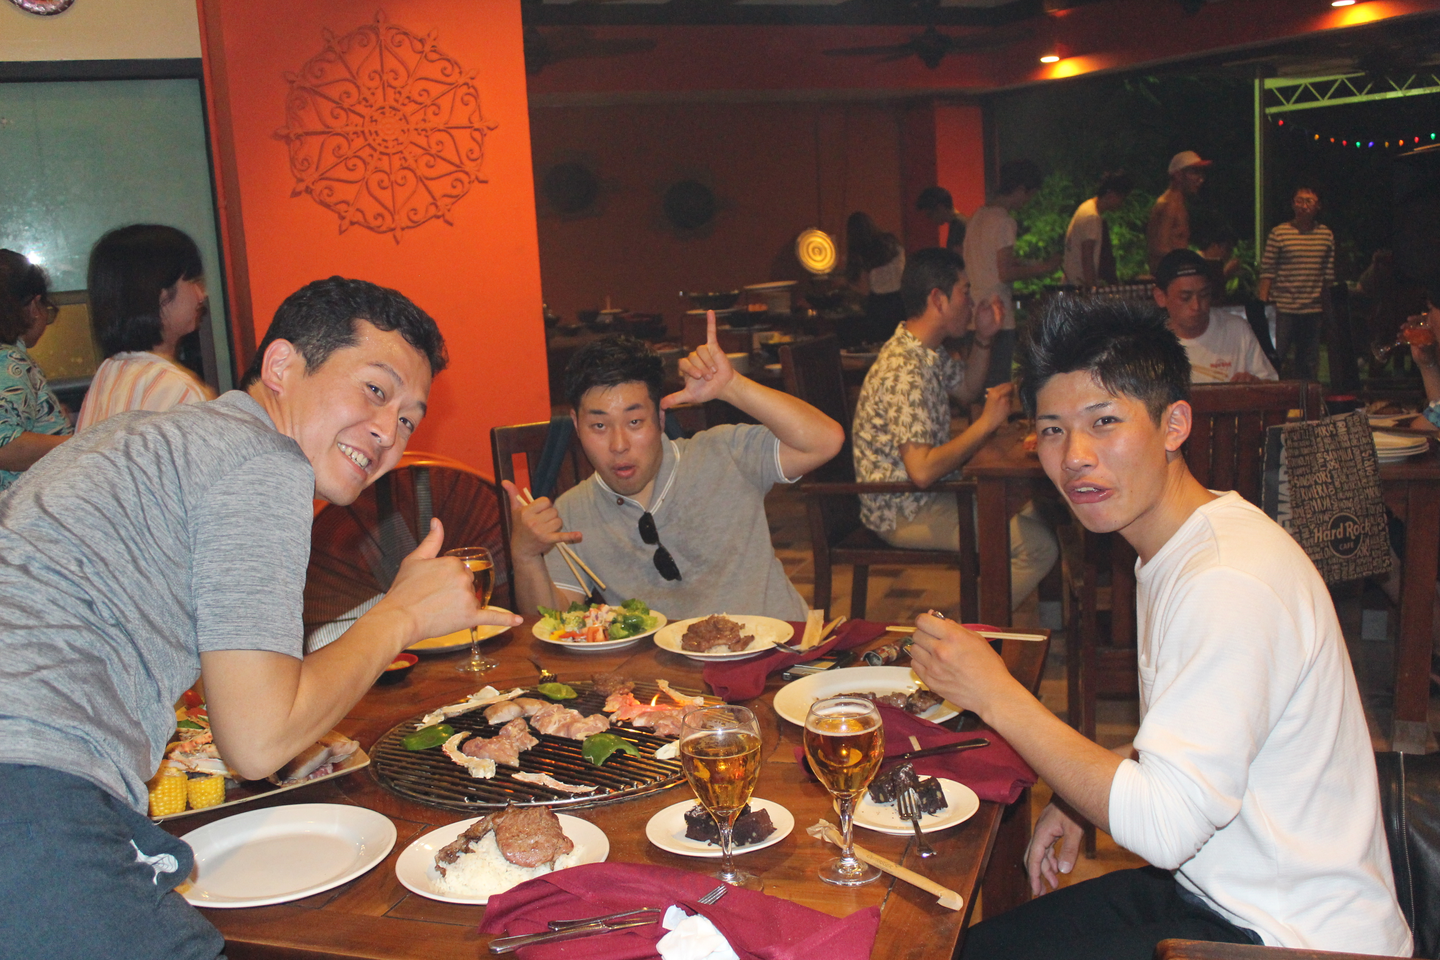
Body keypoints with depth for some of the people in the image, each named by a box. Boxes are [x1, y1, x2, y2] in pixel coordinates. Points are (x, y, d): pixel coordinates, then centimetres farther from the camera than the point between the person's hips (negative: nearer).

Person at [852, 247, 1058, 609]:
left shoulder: (928, 351, 6)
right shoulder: (904, 372, -26)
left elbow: (966, 390, 25)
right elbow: (922, 470, -33)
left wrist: (983, 339, 7)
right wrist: (986, 423, -23)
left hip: (926, 496, 11)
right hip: (902, 514, -11)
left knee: (1032, 506, 21)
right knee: (1038, 546, -17)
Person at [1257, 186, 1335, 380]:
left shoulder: (1326, 235, 8)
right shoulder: (1279, 233, -4)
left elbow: (1329, 276, 13)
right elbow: (1267, 271, -5)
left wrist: (1327, 307, 13)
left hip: (1313, 309, 4)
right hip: (1283, 308, -4)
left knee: (1309, 364, 8)